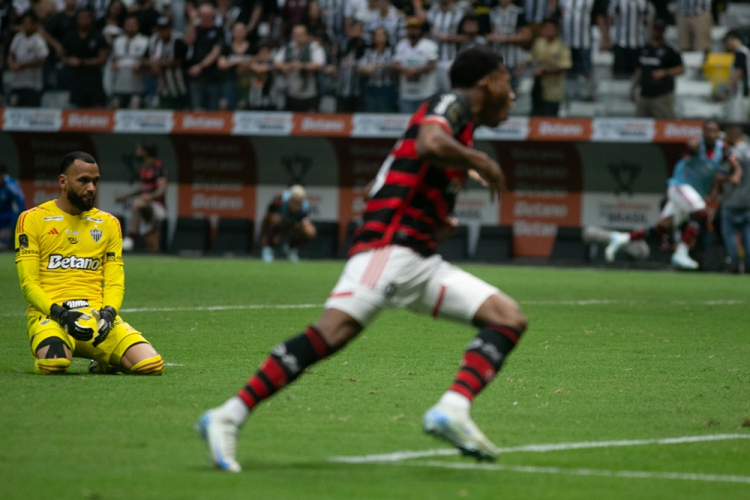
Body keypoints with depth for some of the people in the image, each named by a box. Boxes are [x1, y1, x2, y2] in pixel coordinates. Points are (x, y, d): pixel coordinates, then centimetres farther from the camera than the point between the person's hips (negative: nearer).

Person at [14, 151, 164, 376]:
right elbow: (29, 283, -1)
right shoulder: (33, 219, 5)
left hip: (97, 316, 3)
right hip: (50, 315, -3)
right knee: (54, 364, -38)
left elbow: (115, 283, 12)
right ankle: (47, 351, 3)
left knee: (151, 364, -23)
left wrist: (108, 312, -11)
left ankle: (104, 362, 13)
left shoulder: (108, 223, 17)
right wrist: (59, 313, -18)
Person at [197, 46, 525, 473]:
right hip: (389, 247, -10)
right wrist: (481, 162, -10)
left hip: (421, 261, 10)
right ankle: (228, 418, -22)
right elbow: (428, 145, -25)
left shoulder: (461, 131, 26)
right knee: (332, 333, -24)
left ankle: (453, 410, -21)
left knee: (510, 319, -2)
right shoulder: (453, 103, 0)